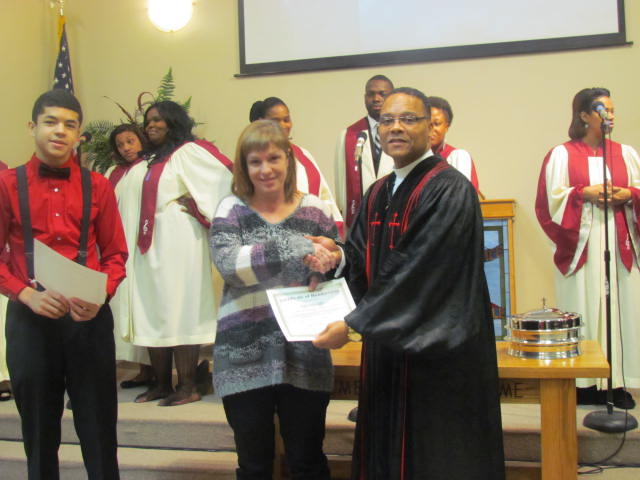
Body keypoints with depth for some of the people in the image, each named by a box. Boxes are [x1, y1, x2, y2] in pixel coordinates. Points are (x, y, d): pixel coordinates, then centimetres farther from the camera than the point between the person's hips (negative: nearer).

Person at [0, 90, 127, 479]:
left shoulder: (98, 186, 4)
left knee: (99, 428, 9)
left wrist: (101, 295, -12)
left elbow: (115, 254, 5)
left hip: (90, 319, 1)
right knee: (39, 429, 14)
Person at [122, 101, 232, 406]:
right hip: (147, 244, 8)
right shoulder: (144, 164, 21)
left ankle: (188, 386, 0)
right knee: (151, 311, 8)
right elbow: (128, 198, 23)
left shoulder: (189, 152, -2)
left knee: (179, 308, -6)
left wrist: (193, 204, -13)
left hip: (177, 241, -8)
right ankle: (161, 384, 16)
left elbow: (226, 178, -14)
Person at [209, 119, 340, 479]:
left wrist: (332, 258, -12)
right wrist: (297, 249, -27)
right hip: (245, 355, 0)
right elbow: (229, 263, -18)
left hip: (305, 353, 1)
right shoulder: (231, 210, 1)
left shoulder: (315, 209, 5)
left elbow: (340, 264, 11)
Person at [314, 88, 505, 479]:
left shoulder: (449, 190, -14)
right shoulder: (378, 194, 11)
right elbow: (363, 262, 12)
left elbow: (417, 274, -21)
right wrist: (336, 254, -10)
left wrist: (353, 325, -19)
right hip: (387, 345, 7)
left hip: (438, 350, -7)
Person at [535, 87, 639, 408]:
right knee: (584, 307, -4)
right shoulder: (562, 155, 4)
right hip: (581, 243, -3)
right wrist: (585, 193, -14)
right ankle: (585, 383, 2)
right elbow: (553, 199, -2)